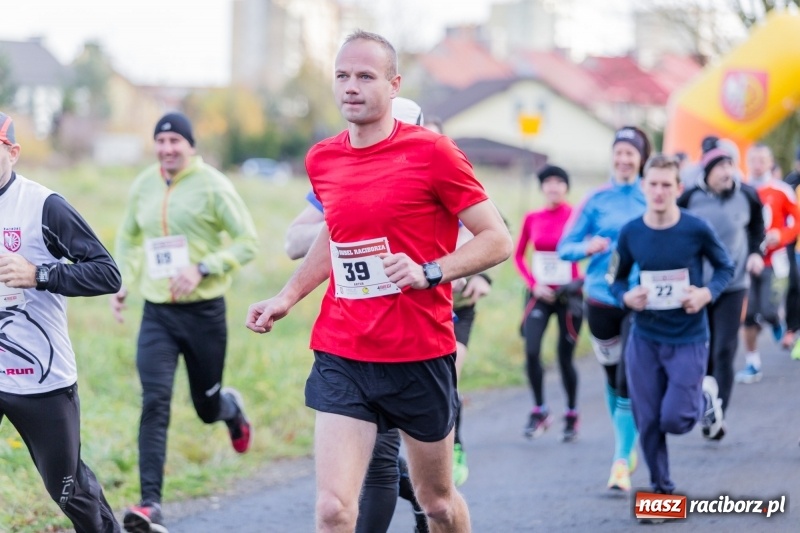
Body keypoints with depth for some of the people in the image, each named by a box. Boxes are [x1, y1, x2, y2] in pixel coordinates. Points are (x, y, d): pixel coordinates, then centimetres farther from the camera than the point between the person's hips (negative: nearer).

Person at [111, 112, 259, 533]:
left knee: (207, 405, 11)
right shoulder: (143, 186, 6)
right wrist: (122, 284, 8)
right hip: (156, 313, 3)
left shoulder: (212, 185, -8)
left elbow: (247, 241, -9)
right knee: (154, 403, -13)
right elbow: (128, 238, 22)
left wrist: (202, 269, -20)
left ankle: (232, 409, 51)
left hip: (204, 311, -2)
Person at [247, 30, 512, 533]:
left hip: (419, 356, -3)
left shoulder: (430, 151, -9)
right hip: (341, 358, 3)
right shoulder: (323, 160, 6)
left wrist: (430, 273, -22)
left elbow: (498, 240, -8)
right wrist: (288, 297, 18)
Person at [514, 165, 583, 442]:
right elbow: (518, 256, 10)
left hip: (568, 295, -2)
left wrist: (583, 281, -20)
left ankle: (572, 415, 20)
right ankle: (539, 411, 2)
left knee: (565, 357, 2)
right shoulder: (532, 218, 3)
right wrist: (533, 284, -3)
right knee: (531, 352, -13)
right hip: (540, 294, 2)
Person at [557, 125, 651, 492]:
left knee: (629, 380, -11)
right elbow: (565, 247, 3)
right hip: (601, 299, 3)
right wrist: (586, 247, -18)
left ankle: (622, 462, -7)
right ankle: (627, 445, 34)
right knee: (613, 376, 13)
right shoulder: (597, 200, 4)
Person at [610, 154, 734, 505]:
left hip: (688, 339, -2)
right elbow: (618, 279, 9)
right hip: (644, 340, 2)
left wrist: (707, 293, -16)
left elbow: (725, 267, 3)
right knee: (648, 422, 4)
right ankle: (661, 490, 24)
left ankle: (703, 399, 26)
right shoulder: (630, 233, -5)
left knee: (675, 420, -9)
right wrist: (627, 297, -13)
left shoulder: (696, 230, -12)